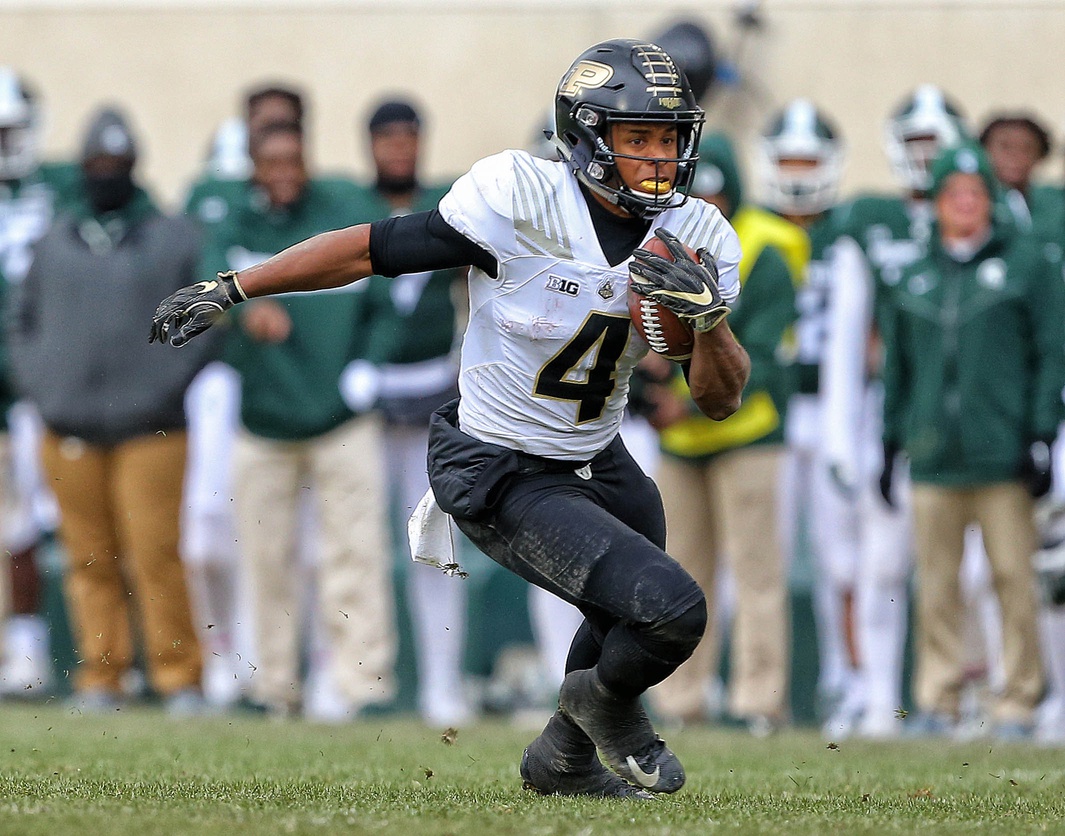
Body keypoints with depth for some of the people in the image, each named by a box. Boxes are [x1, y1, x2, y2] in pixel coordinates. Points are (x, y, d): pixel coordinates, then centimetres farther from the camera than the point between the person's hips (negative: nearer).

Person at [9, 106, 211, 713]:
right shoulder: (56, 241, 14)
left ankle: (179, 676, -2)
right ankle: (101, 674, 9)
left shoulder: (175, 239, 5)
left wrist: (166, 384, -5)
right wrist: (40, 384, 6)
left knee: (157, 558, -9)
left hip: (151, 430, -3)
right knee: (91, 561, 3)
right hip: (70, 432, 3)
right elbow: (25, 319, 21)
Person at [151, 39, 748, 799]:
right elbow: (374, 250, -16)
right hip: (507, 480, -7)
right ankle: (604, 700, 13)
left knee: (630, 629, 27)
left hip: (597, 461, 7)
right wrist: (230, 290, -13)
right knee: (671, 610, -20)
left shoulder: (696, 240, -7)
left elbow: (721, 401, -4)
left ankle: (563, 760, 54)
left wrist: (711, 319, -25)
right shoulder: (521, 199, -24)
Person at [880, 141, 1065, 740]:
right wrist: (891, 443, 15)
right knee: (937, 586, 3)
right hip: (933, 455, 3)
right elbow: (898, 367, 21)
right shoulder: (914, 279, 16)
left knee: (1015, 580, -4)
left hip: (1003, 456, -3)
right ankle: (938, 703, 9)